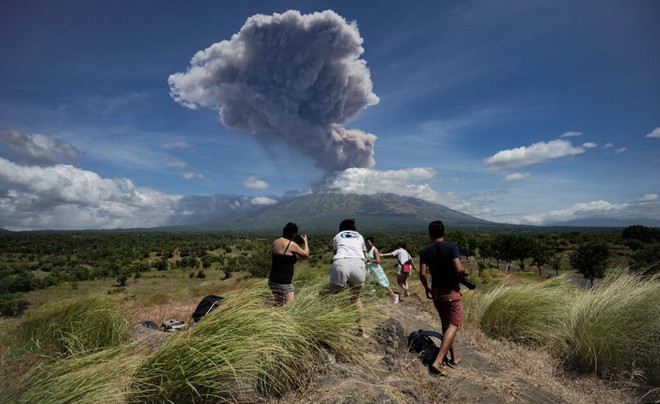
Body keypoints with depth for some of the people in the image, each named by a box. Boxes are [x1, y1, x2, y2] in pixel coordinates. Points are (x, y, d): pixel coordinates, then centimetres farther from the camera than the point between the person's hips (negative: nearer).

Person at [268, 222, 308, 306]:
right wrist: (305, 241, 17)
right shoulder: (292, 244, -12)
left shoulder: (275, 242, 6)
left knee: (278, 305, 14)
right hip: (284, 282, -7)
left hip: (272, 279, 8)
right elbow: (305, 254, 2)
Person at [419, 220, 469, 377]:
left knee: (445, 324, 20)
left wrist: (427, 288, 8)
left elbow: (422, 273, -8)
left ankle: (453, 357, 32)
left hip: (436, 292, 4)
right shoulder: (451, 247, -12)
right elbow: (459, 270, -21)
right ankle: (437, 362, -10)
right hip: (451, 292, -4)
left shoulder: (425, 250, -3)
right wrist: (465, 271, 2)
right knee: (453, 325, 0)